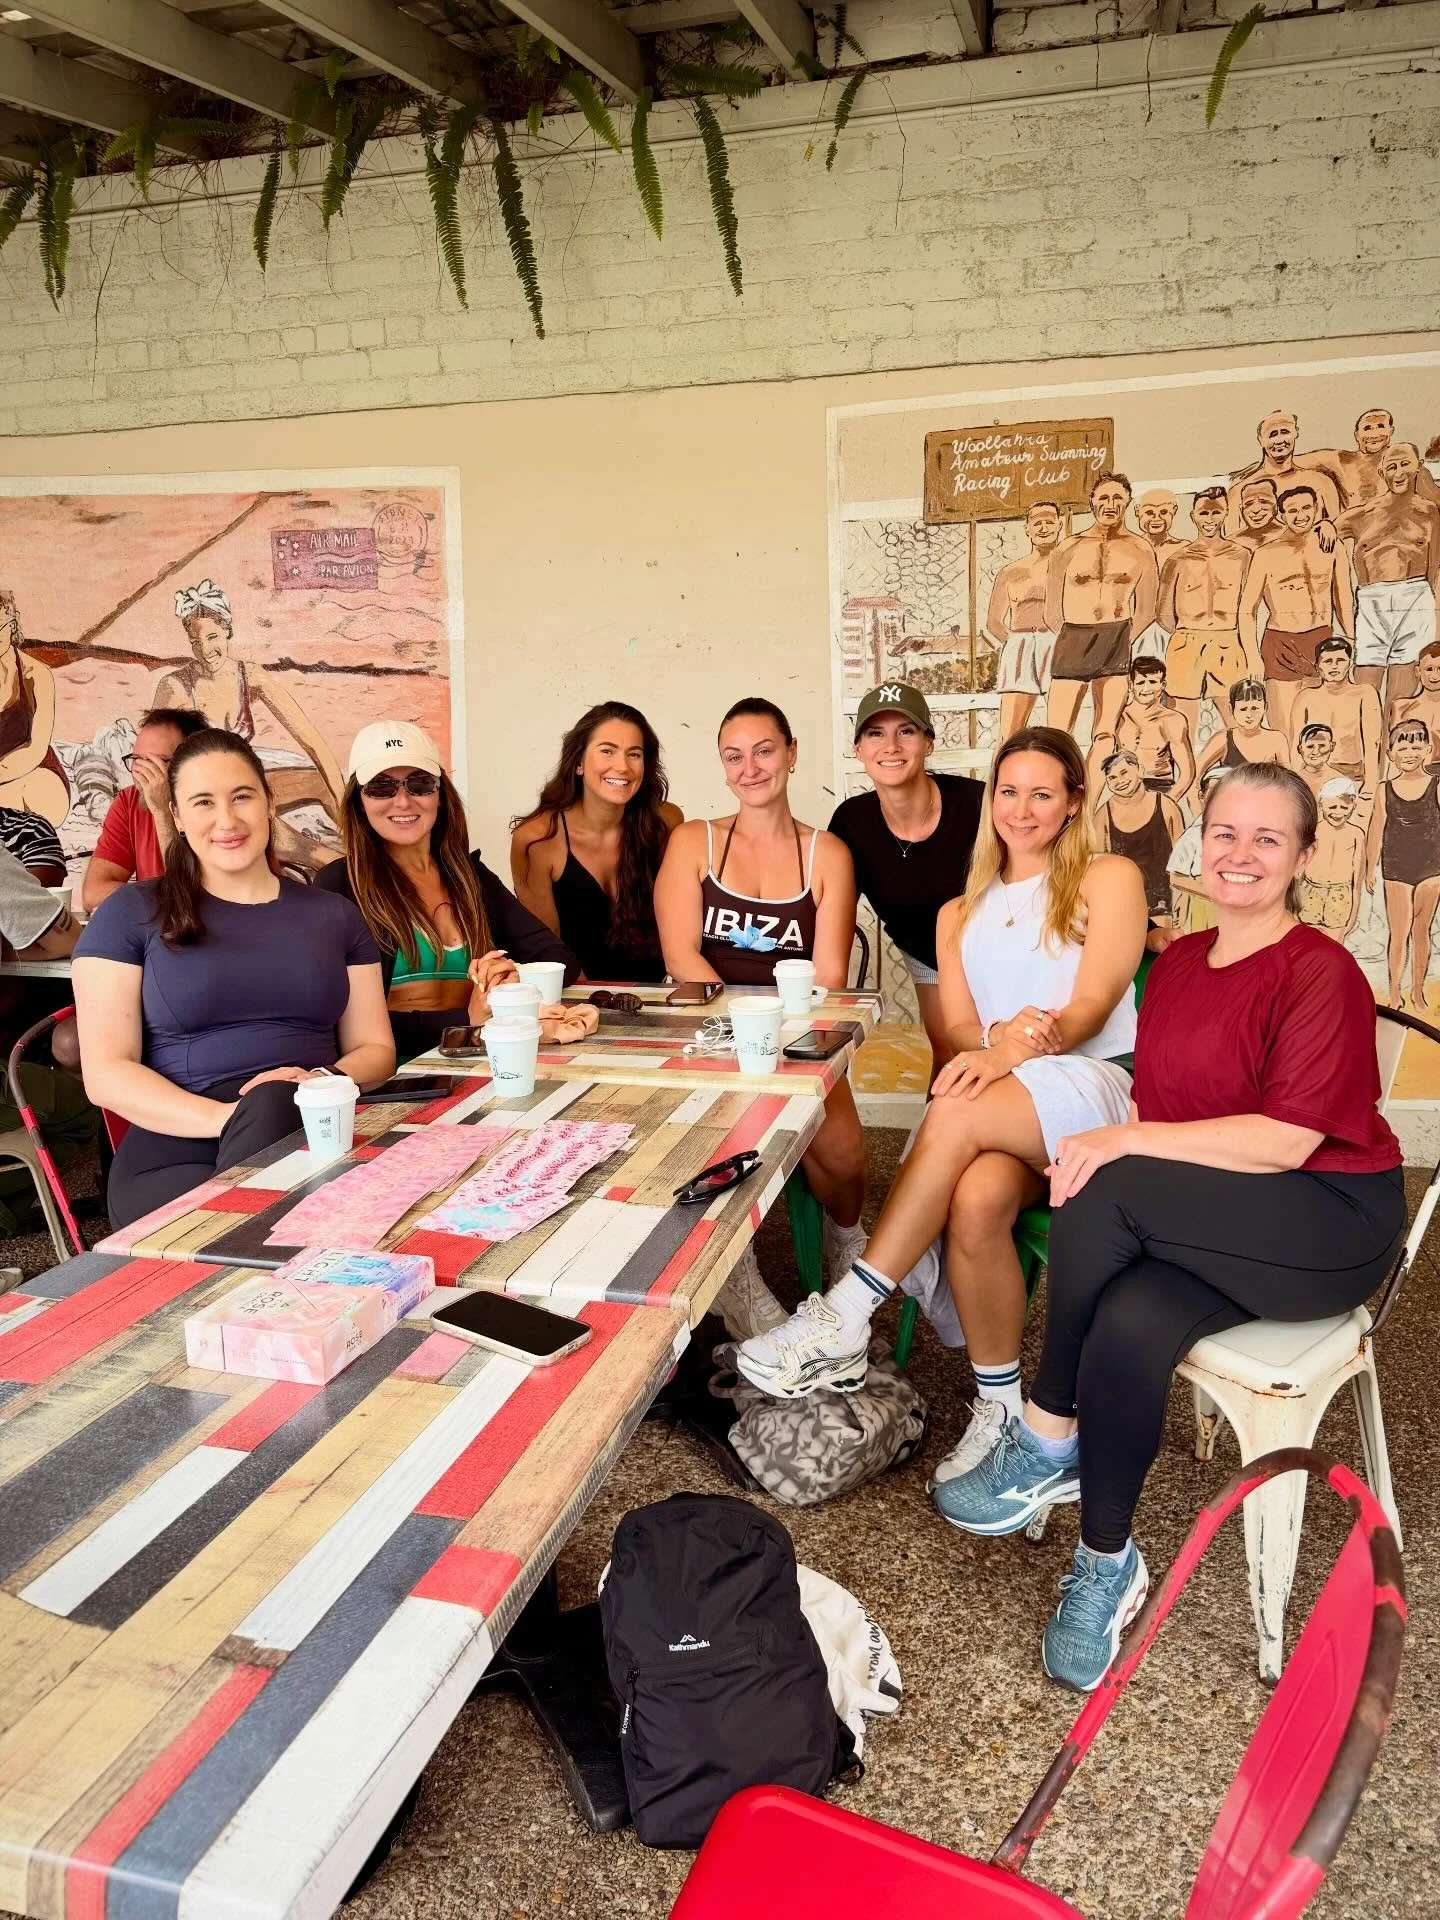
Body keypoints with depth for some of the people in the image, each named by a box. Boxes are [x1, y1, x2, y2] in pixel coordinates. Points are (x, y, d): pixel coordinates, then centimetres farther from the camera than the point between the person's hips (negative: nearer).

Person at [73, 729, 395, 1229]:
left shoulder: (333, 916, 17)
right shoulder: (130, 914, 7)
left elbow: (374, 1047, 17)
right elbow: (106, 1072, 0)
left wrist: (326, 1080, -9)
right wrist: (226, 1117, -18)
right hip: (177, 1151, -3)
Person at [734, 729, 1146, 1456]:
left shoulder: (1108, 879, 9)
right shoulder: (961, 915, 23)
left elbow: (1094, 1005, -6)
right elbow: (958, 1028, 8)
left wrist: (1020, 1048, -26)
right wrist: (995, 1043, -18)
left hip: (1097, 1089, -3)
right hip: (1002, 1104, 3)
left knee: (957, 1114, -35)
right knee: (976, 1198, -34)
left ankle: (844, 1320, -31)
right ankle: (999, 1407, -19)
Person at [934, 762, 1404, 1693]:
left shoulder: (1323, 974, -13)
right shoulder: (1179, 962, 10)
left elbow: (1286, 1141, -21)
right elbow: (1157, 1105, 13)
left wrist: (1128, 1143, -26)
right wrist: (1116, 1143, -10)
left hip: (1331, 1224, -5)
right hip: (1207, 1225, 5)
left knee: (1104, 1193, -30)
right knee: (1127, 1326, -29)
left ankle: (1048, 1440, -11)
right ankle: (1109, 1562, -8)